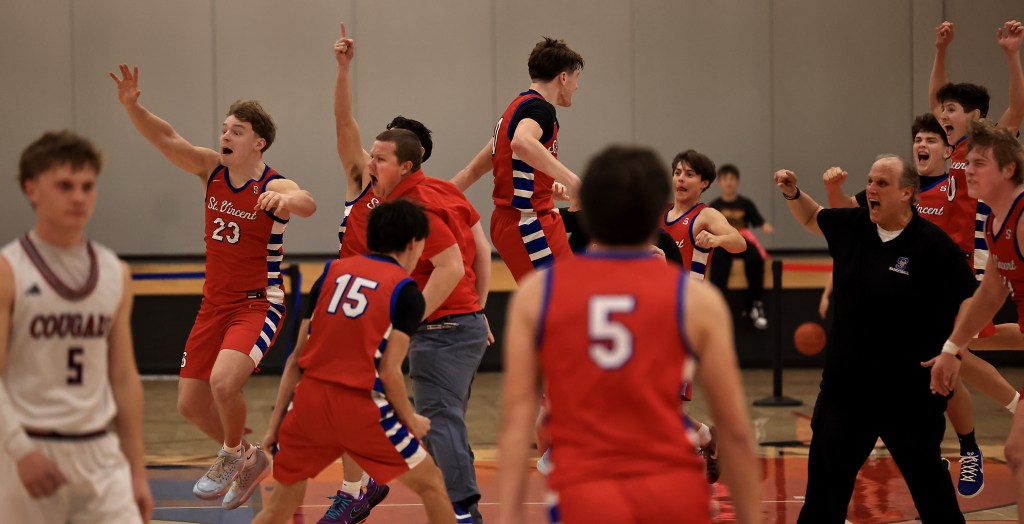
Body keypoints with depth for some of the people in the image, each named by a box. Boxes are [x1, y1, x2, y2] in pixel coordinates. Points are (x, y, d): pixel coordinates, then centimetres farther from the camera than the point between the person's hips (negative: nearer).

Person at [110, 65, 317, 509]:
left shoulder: (274, 187, -17)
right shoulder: (212, 169, 0)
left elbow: (307, 204, -39)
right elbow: (166, 139, -10)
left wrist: (290, 199, -63)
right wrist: (131, 105, -28)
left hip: (258, 305, -7)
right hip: (214, 303, 7)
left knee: (223, 382, -29)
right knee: (190, 404, 8)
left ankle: (232, 456, 2)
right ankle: (248, 460, 33)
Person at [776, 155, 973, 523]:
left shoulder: (934, 244, -13)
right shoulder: (852, 227, 4)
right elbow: (811, 218, 24)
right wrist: (792, 193, 7)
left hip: (909, 394, -5)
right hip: (845, 386, 5)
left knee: (929, 482, 6)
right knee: (825, 481, 8)